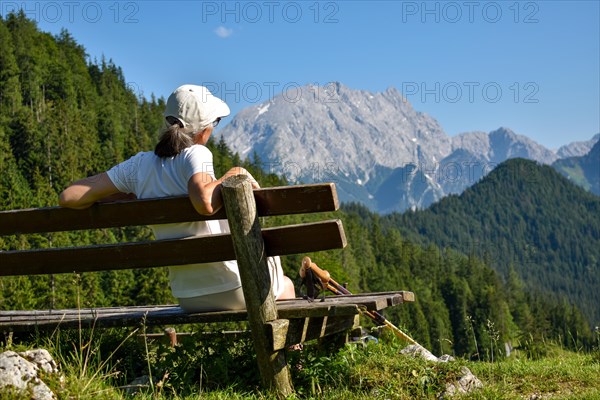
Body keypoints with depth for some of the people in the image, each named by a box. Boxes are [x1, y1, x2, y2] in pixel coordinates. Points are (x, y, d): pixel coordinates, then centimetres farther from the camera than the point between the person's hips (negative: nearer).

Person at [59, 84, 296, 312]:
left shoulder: (140, 164, -1)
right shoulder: (195, 154, -17)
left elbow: (68, 197, -1)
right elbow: (205, 203, -38)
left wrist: (129, 196, 9)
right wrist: (233, 174, -18)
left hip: (189, 299, 6)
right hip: (233, 288, -6)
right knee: (285, 285, 30)